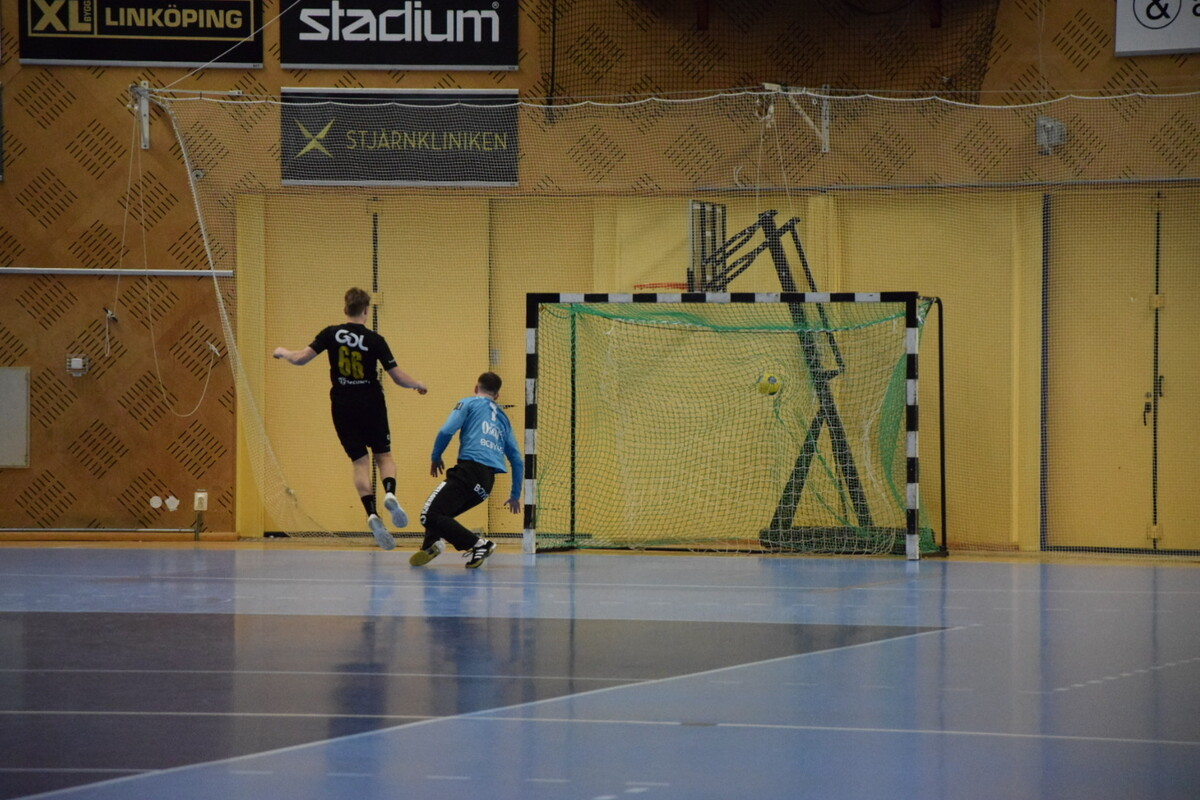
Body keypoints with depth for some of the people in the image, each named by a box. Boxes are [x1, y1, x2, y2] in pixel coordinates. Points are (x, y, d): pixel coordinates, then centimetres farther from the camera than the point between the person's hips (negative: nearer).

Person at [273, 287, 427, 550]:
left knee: (360, 462, 4)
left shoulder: (332, 334, -4)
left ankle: (372, 515, -13)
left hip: (343, 407, 1)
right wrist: (418, 385, 14)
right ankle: (390, 493, -19)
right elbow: (398, 377, -6)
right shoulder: (375, 340, -6)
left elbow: (301, 358, -7)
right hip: (371, 405, -1)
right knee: (384, 455, 12)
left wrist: (283, 352, 15)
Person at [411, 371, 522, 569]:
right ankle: (432, 544, -8)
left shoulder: (469, 403, 11)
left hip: (470, 469, -7)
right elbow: (517, 461, 25)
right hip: (487, 484, 7)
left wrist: (436, 458, 13)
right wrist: (515, 496, 33)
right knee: (441, 513, 20)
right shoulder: (503, 418, 27)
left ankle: (478, 544, -20)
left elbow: (446, 431, -4)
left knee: (430, 516, -15)